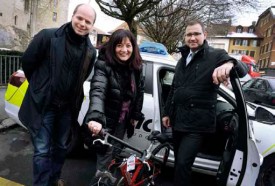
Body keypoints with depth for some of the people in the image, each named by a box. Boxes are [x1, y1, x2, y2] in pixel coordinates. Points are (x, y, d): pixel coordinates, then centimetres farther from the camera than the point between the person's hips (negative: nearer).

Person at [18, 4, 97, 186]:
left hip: (67, 107, 5)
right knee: (42, 150, 1)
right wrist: (40, 87, 7)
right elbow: (27, 61, -3)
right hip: (43, 105, -4)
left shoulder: (91, 51, -1)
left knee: (61, 147, 19)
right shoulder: (48, 36, -13)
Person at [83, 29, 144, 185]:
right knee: (105, 155, 5)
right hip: (107, 119, -5)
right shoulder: (104, 65, -22)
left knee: (114, 152, 20)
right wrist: (95, 117, -53)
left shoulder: (136, 67, -5)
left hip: (123, 120, 5)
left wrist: (136, 115, 7)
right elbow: (97, 91, -38)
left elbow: (140, 90, 7)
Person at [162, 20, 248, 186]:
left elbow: (243, 70, -18)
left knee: (183, 164, -9)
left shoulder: (216, 55, -4)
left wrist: (230, 63, -41)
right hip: (178, 119, 7)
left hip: (197, 122, -6)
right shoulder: (183, 59, 15)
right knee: (178, 162, 18)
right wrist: (167, 112, 16)